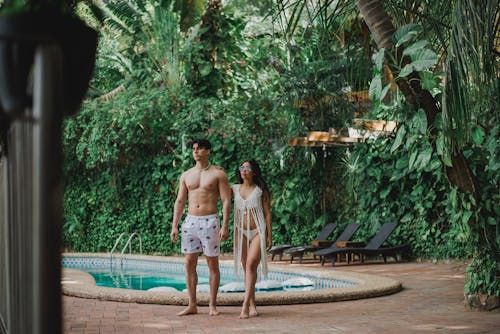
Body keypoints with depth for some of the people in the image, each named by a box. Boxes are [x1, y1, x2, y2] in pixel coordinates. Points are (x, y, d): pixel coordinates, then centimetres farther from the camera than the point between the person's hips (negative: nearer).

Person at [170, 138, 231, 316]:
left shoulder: (218, 174, -1)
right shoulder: (186, 175, 12)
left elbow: (226, 201, -5)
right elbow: (180, 202, 13)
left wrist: (225, 226, -14)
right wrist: (174, 226, 5)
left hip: (209, 222, -4)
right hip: (190, 221, 4)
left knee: (213, 264, 1)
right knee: (189, 264, 2)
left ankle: (212, 305, 8)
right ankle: (192, 305, 8)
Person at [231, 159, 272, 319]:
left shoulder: (261, 191, 0)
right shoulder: (235, 189, 8)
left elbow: (267, 214, 0)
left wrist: (269, 236, -4)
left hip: (258, 232, -4)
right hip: (241, 232, 4)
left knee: (250, 264, -18)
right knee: (247, 268, 5)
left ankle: (245, 305, -24)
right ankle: (252, 306, 10)